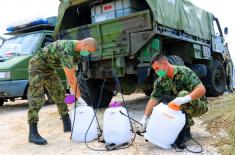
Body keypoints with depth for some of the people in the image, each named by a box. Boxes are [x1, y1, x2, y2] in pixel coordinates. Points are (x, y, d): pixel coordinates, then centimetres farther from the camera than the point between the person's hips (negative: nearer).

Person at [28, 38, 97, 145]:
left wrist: (72, 90, -6)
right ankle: (33, 134, -10)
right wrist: (79, 97, -27)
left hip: (48, 68, 9)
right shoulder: (67, 50, -33)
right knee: (37, 98, -14)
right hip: (37, 65, -9)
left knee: (59, 93, 6)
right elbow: (71, 78, -33)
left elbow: (72, 74, -1)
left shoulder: (76, 51, -4)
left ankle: (67, 125, 14)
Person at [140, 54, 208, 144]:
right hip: (180, 108, 6)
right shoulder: (160, 81, -6)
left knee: (182, 94, -33)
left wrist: (184, 99, -48)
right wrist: (145, 117, -23)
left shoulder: (184, 72, -24)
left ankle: (185, 131, -21)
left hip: (199, 106, -5)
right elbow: (153, 99, -10)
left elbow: (202, 89, -33)